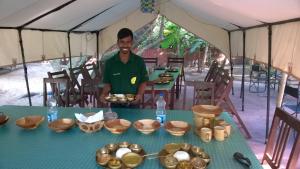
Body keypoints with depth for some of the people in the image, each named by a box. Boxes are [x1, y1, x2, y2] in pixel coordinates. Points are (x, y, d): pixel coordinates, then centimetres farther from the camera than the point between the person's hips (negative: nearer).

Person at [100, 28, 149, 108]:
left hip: (133, 104, 0)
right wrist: (104, 94, -16)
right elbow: (107, 83, 2)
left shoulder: (139, 61, -6)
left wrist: (139, 94, -17)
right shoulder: (109, 63, -4)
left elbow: (143, 81, 0)